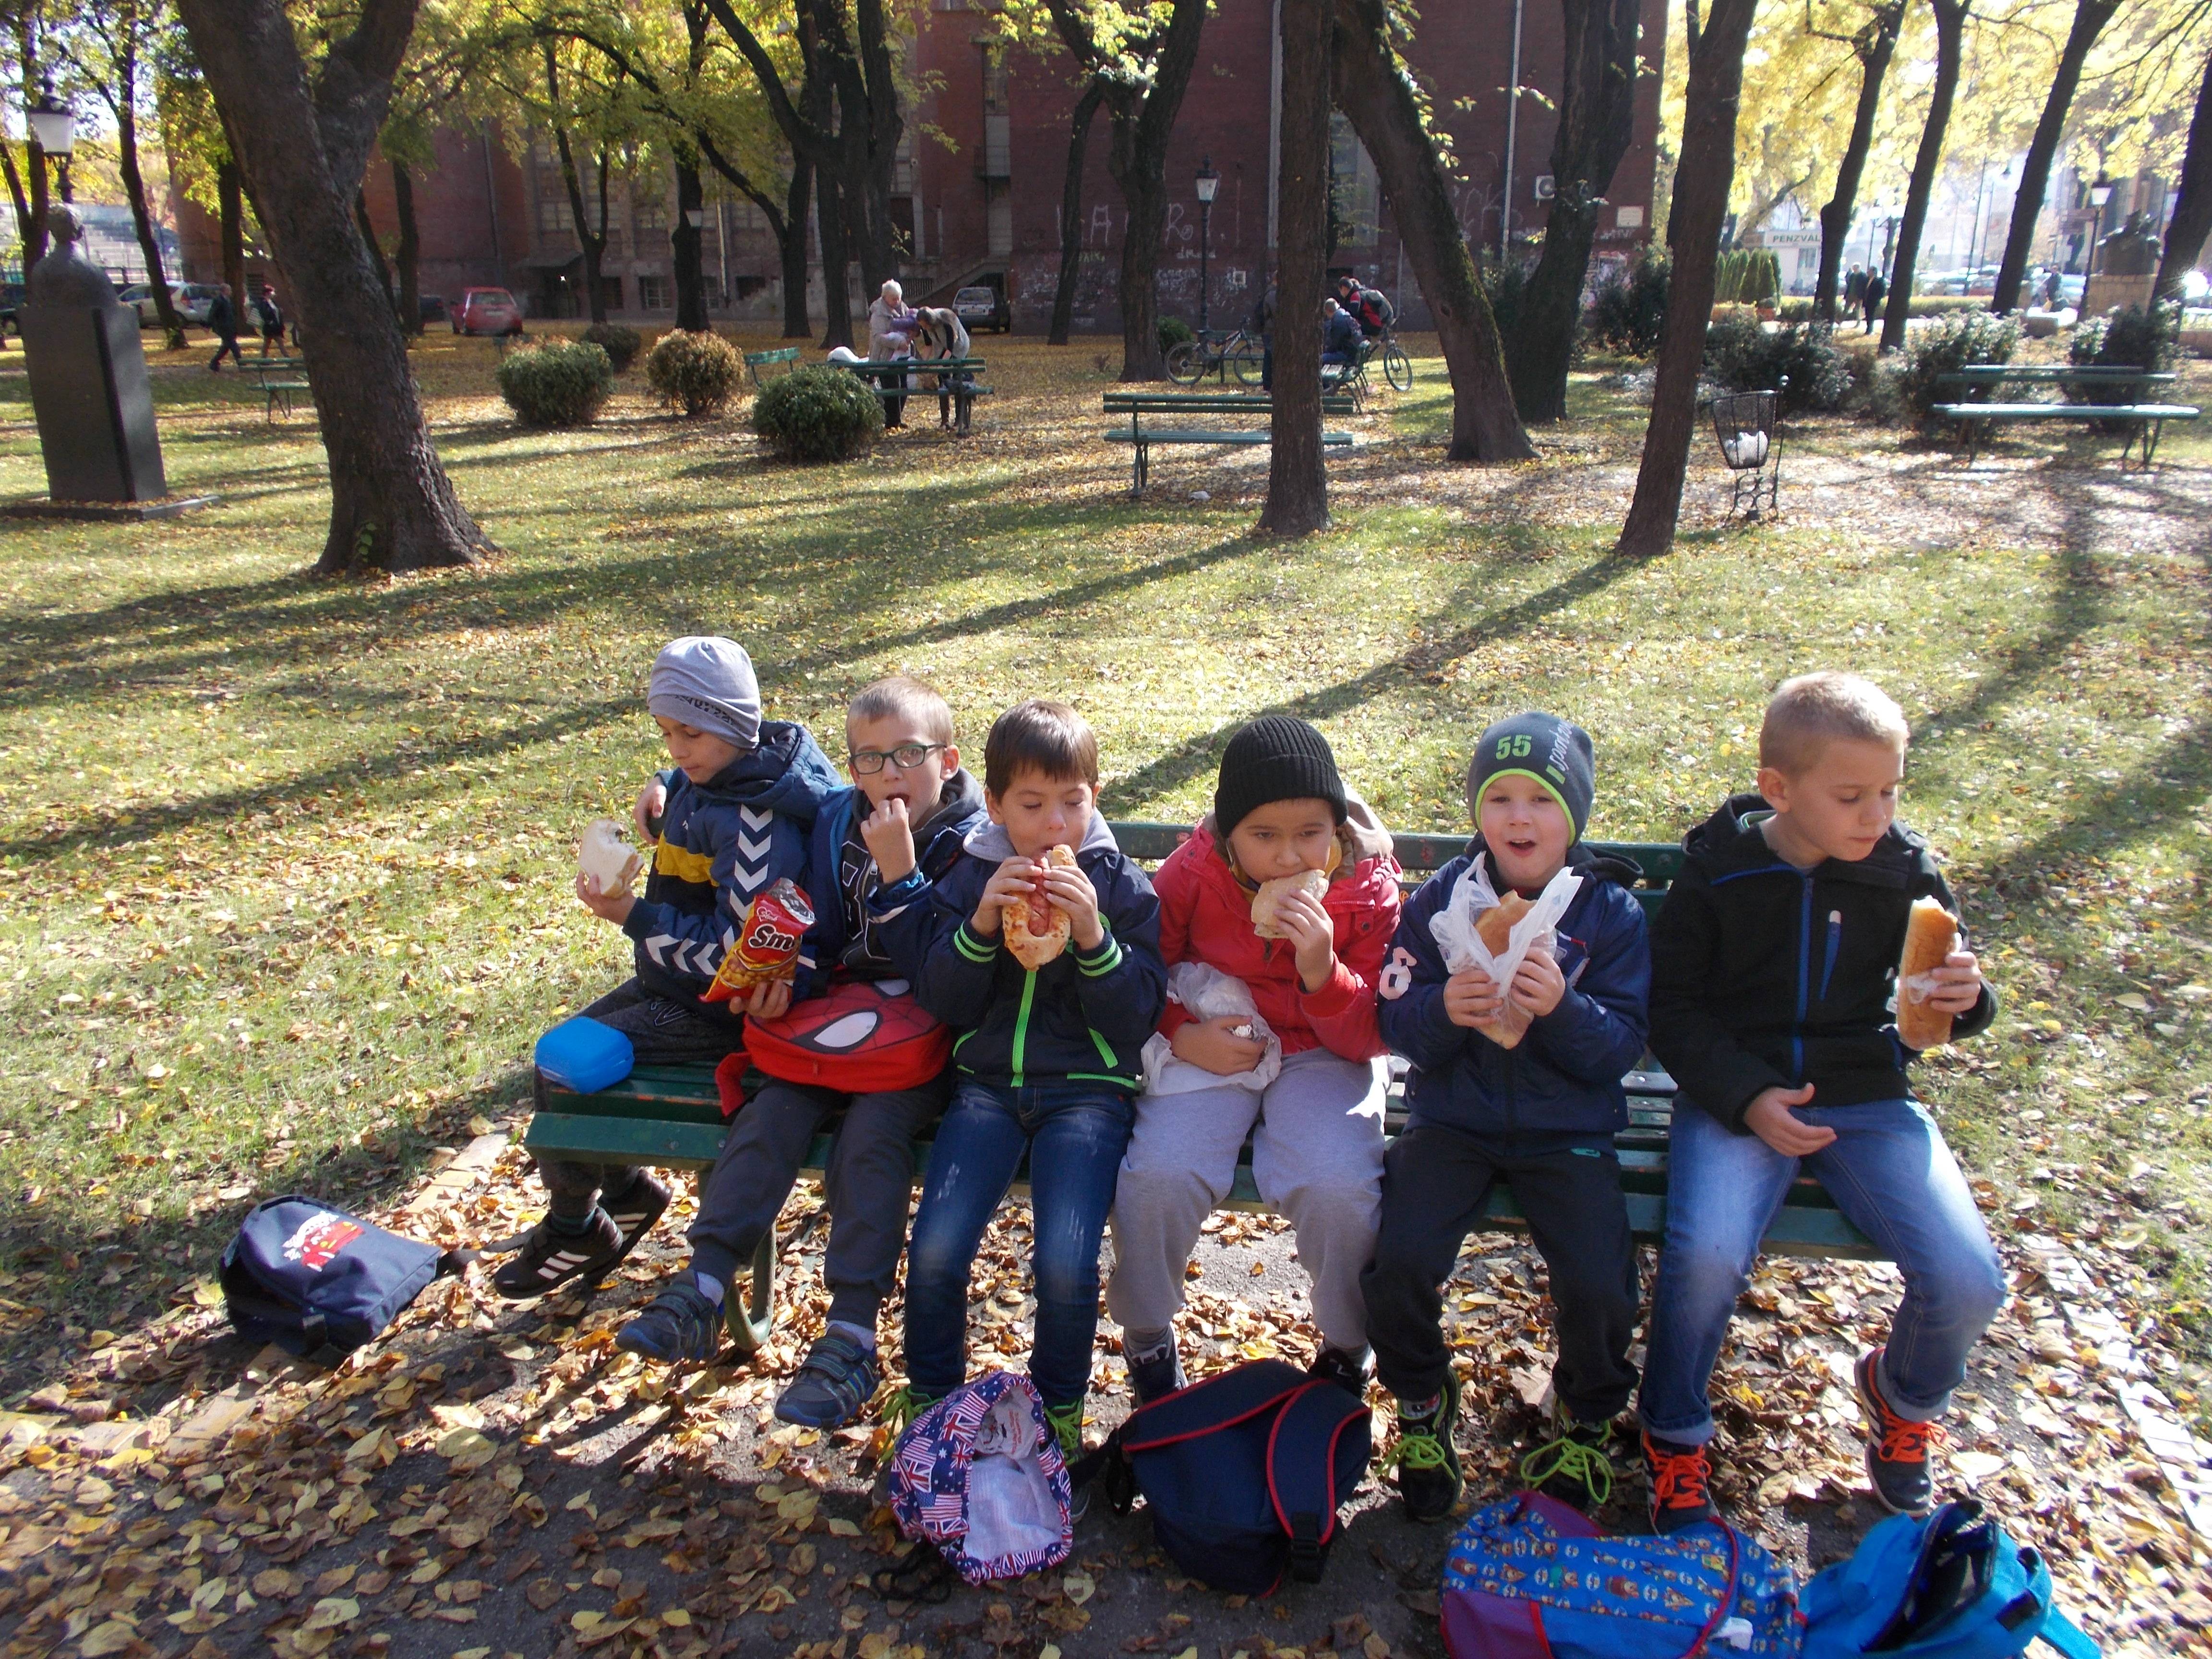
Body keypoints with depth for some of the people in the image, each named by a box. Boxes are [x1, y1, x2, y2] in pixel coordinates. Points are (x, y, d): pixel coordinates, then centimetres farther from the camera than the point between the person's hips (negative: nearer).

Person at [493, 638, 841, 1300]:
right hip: (675, 979, 10)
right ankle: (627, 1190, 30)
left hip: (719, 1009, -10)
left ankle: (576, 1232, 12)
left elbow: (734, 952, -29)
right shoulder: (702, 780, -1)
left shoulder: (758, 820, -28)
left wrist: (632, 917, -27)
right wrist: (663, 801, 4)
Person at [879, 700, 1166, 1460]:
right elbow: (944, 1003, 2)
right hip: (988, 1081, 2)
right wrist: (981, 924, -14)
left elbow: (1136, 1021, -3)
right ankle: (931, 1397, 13)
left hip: (1088, 1088, -2)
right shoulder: (972, 878, 7)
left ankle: (1058, 1407, 9)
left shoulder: (1122, 886, 2)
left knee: (1066, 1262, -22)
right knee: (935, 1251, -18)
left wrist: (1093, 935, -18)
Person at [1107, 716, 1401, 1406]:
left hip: (1322, 1055, 0)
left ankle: (1347, 1350, 5)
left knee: (1340, 1188, -28)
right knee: (1157, 1176, -25)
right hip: (1210, 1049, 1)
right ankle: (1147, 1339, 6)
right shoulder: (1192, 871, -10)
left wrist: (1321, 970, -28)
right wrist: (1181, 1036, -17)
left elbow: (1366, 1040, -8)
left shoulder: (1369, 885, -10)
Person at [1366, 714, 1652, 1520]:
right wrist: (1444, 1008, -25)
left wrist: (1563, 1007, -26)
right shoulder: (1442, 897, 0)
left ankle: (1584, 1414, 19)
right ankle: (1422, 1401, 14)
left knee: (1598, 1288, -18)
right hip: (1453, 1118, 1)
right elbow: (1397, 1022, -3)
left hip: (1567, 1129, 0)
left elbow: (1623, 1045, -6)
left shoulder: (1612, 913, -1)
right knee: (1399, 1260, -20)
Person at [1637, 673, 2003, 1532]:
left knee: (1967, 1281, -17)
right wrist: (1747, 1099, -16)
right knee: (1705, 1255, -30)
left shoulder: (1906, 871, 1)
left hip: (1867, 1100, 3)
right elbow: (1673, 1008, -2)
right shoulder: (1716, 873, -5)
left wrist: (1964, 1000, -12)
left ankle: (1904, 1397, 22)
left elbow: (1934, 997, 13)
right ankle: (1674, 1437, 1)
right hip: (1735, 1097, -2)